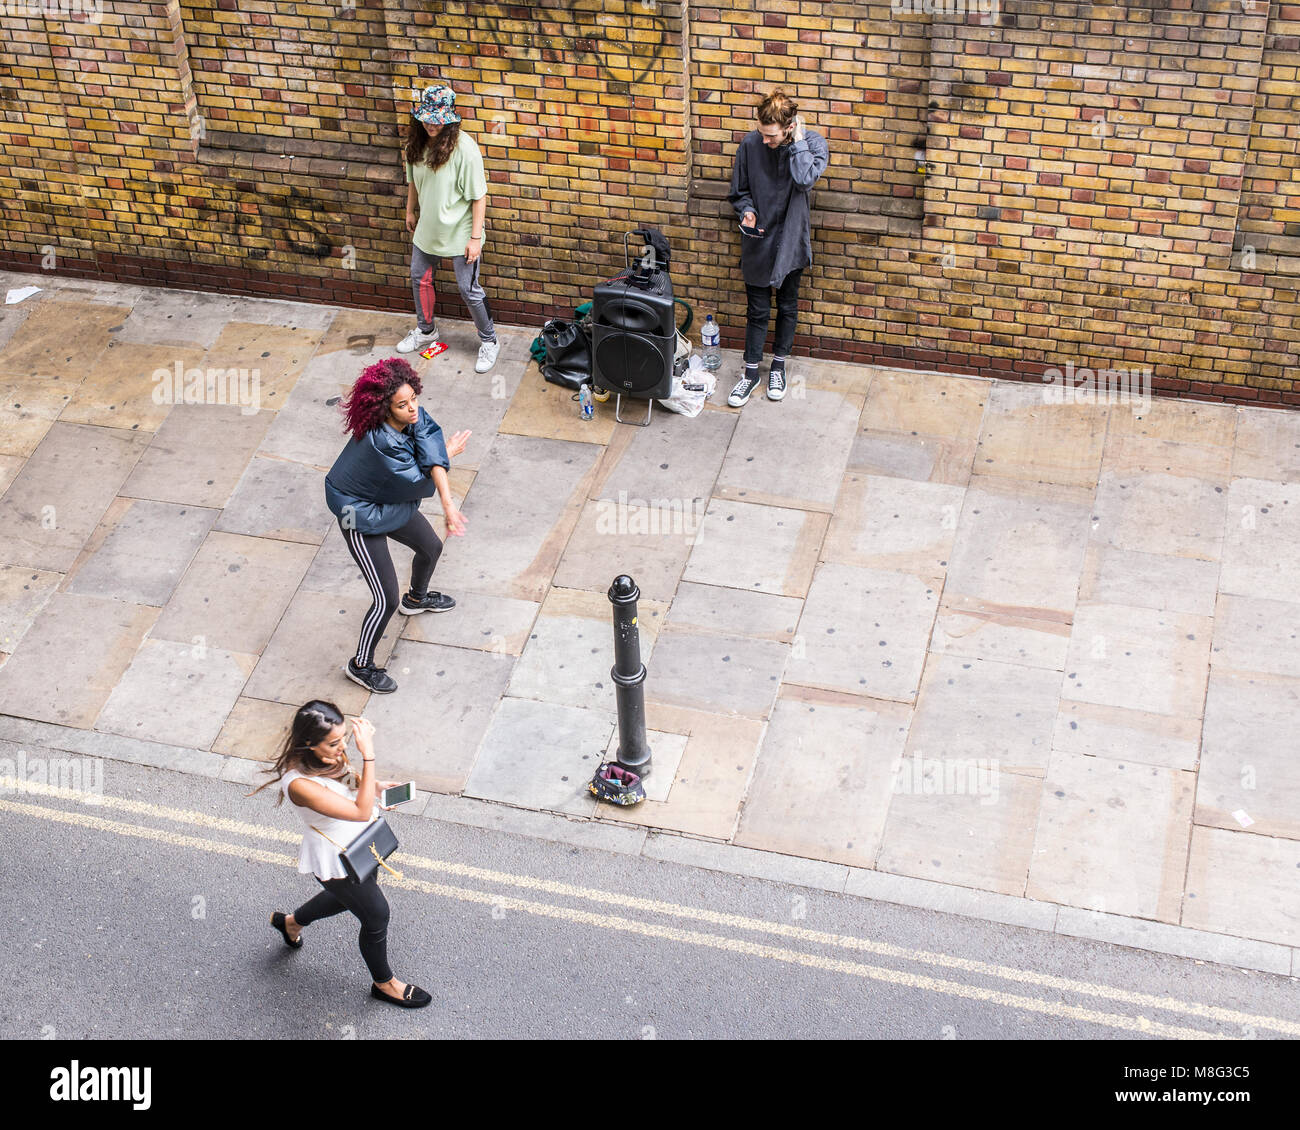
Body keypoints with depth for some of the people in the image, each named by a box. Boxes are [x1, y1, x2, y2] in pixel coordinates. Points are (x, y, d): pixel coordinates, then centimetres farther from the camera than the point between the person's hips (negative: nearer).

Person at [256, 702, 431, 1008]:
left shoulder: (329, 756, -16)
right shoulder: (300, 784, -40)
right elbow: (361, 811, -40)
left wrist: (373, 785, -10)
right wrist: (368, 755, -44)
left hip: (360, 843, 8)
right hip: (337, 862, -8)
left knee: (349, 896, 34)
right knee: (376, 916, 13)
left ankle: (291, 922, 61)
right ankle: (384, 983, 42)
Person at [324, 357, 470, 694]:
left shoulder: (414, 416, -17)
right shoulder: (381, 443, -39)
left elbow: (433, 456, -31)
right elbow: (418, 483, -26)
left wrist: (448, 503, -45)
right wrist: (449, 452, -12)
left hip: (390, 502, 9)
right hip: (363, 517, -9)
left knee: (431, 547, 29)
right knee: (386, 600, -3)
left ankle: (416, 599, 62)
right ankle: (361, 666, 20)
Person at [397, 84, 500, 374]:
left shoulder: (463, 148, -25)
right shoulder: (417, 143, -5)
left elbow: (479, 196, -20)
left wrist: (475, 237, -20)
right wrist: (410, 211, 22)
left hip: (458, 233, -7)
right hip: (427, 229, 7)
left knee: (469, 290, 1)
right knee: (419, 278, 20)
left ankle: (489, 342, 22)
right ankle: (425, 331, 43)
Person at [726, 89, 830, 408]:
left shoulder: (813, 143, -13)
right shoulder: (751, 143, -11)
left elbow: (805, 179, -33)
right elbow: (739, 191, 2)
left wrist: (798, 141, -26)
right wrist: (747, 211, -16)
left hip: (790, 240, 0)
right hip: (758, 240, 0)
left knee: (787, 306, 15)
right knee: (757, 310, 8)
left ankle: (779, 366, 32)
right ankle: (751, 372, 21)